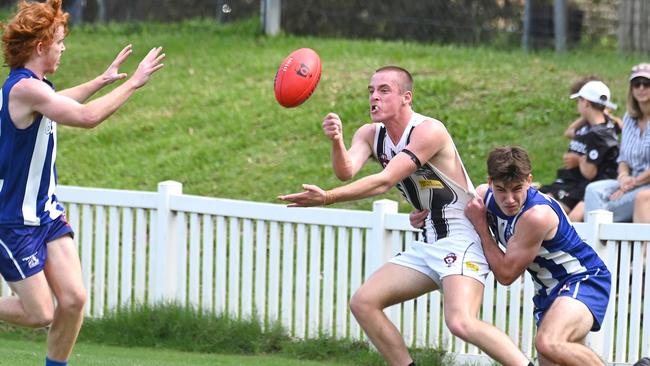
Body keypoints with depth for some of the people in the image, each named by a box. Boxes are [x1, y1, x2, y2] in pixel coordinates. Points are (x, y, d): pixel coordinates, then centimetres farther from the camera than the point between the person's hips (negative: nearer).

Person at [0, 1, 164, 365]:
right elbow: (87, 117, -26)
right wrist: (134, 82, -18)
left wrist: (103, 80, 41)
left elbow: (56, 104, 35)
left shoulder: (32, 86, 9)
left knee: (74, 299, -1)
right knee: (40, 314, -6)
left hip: (46, 212, 9)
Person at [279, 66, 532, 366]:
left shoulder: (429, 131, -18)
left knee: (461, 322, -28)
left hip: (461, 238, -9)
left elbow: (385, 181, -25)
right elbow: (346, 171, -12)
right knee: (363, 303, 3)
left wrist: (328, 198, -34)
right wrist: (336, 141, -34)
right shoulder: (371, 135, 7)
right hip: (429, 245, 9)